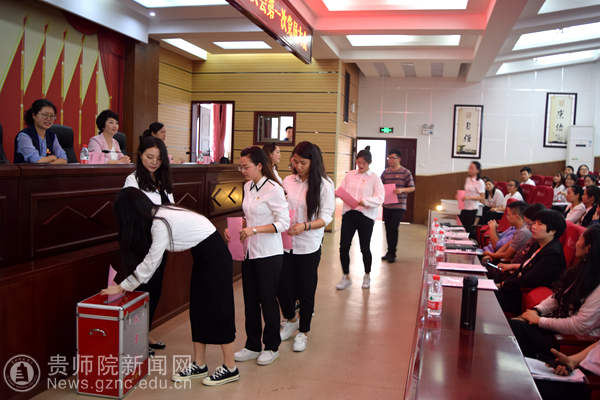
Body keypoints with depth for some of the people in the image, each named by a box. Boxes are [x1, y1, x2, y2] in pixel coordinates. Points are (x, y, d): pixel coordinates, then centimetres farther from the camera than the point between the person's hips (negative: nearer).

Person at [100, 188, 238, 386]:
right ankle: (199, 365, 20)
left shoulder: (161, 223, -24)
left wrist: (122, 287, -9)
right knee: (199, 310, 11)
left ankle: (230, 368, 8)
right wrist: (128, 284, 7)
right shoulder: (158, 215, 3)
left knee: (217, 310, -3)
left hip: (214, 256, -9)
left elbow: (150, 263, -19)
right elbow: (151, 259, 8)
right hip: (204, 257, 9)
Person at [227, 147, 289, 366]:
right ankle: (253, 346, 27)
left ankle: (271, 347, 22)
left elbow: (284, 223, -17)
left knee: (268, 300, 5)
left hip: (269, 253, -7)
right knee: (250, 300, 13)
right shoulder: (247, 187, 9)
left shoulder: (273, 189, -14)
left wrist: (255, 230, -23)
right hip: (250, 251, 7)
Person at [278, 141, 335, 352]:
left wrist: (304, 226, -25)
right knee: (283, 286, 8)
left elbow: (326, 217, -9)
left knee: (306, 290, 8)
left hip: (309, 246, -3)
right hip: (286, 242, 3)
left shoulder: (324, 185, -7)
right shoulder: (288, 181, 4)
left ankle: (303, 332, 29)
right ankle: (290, 320, 37)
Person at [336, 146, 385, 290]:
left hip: (366, 215, -3)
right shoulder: (350, 175, 10)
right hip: (348, 214, 3)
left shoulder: (374, 178, -1)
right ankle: (346, 277, 15)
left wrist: (365, 201, -25)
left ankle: (367, 276, 31)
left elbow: (380, 197, -9)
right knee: (343, 247, -2)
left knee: (365, 248, 9)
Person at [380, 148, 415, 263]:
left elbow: (412, 188, -2)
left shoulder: (405, 172, -3)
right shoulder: (385, 172, 9)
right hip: (387, 206, 5)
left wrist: (402, 190, -19)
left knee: (393, 228, -11)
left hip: (399, 206, -4)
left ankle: (392, 253, 1)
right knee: (388, 229, 10)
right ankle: (390, 252, 23)